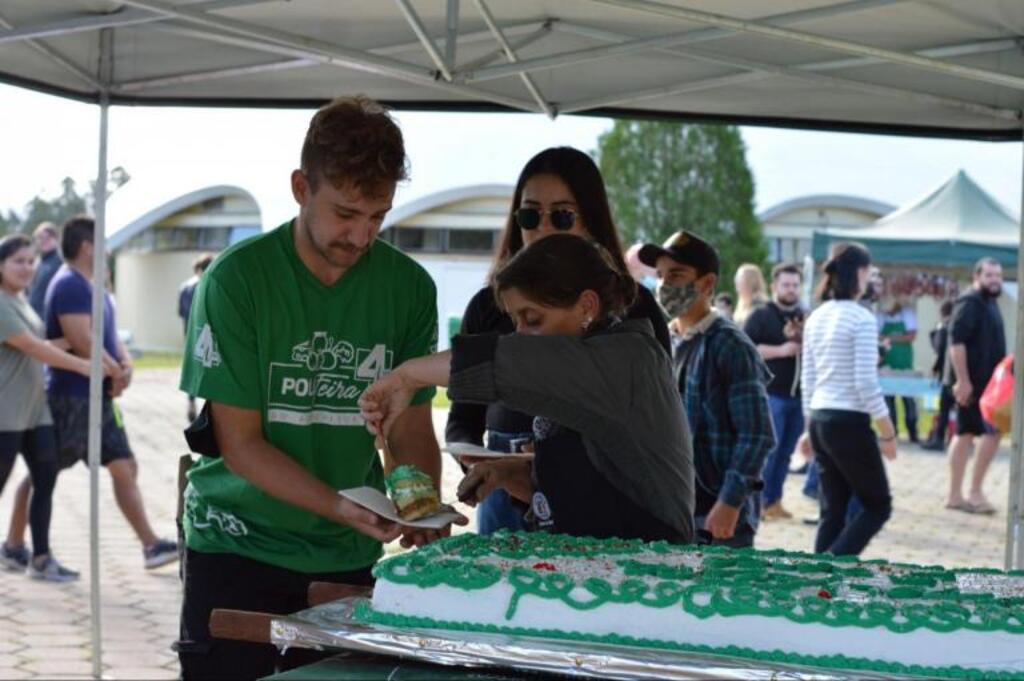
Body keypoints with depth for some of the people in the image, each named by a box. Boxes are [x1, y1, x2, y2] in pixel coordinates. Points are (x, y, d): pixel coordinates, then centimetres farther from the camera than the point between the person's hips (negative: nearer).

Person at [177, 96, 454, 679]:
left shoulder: (410, 287, -3)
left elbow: (411, 435, 2)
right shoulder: (236, 279, -13)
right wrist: (339, 507, -27)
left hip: (349, 556, 3)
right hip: (237, 545, -3)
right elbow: (241, 444, -14)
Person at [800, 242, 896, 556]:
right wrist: (888, 433, -10)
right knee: (878, 505, 7)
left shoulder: (815, 318, 9)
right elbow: (866, 382, -17)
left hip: (819, 421, 7)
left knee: (832, 511, 12)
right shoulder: (861, 319, -13)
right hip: (850, 423, -7)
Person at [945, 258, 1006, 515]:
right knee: (992, 431, -9)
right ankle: (975, 492, -3)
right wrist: (962, 380, -26)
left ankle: (955, 495, 12)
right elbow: (956, 341, -22)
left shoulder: (989, 303, 17)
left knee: (965, 434, 9)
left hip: (983, 380, 10)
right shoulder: (970, 302, -14)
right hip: (971, 380, -10)